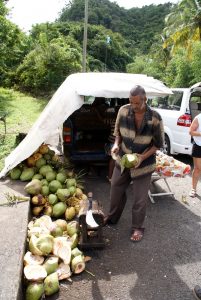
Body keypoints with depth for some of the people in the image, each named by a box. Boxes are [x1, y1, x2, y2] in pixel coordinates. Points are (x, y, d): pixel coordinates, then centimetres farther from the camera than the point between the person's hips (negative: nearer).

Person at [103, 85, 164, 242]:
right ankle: (112, 217, 43)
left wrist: (143, 157, -23)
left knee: (140, 198, 6)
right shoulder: (123, 110, -12)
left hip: (144, 164, -3)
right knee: (116, 190, 18)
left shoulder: (155, 118, -21)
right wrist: (116, 144, -14)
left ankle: (138, 228, 29)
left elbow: (158, 144, -11)